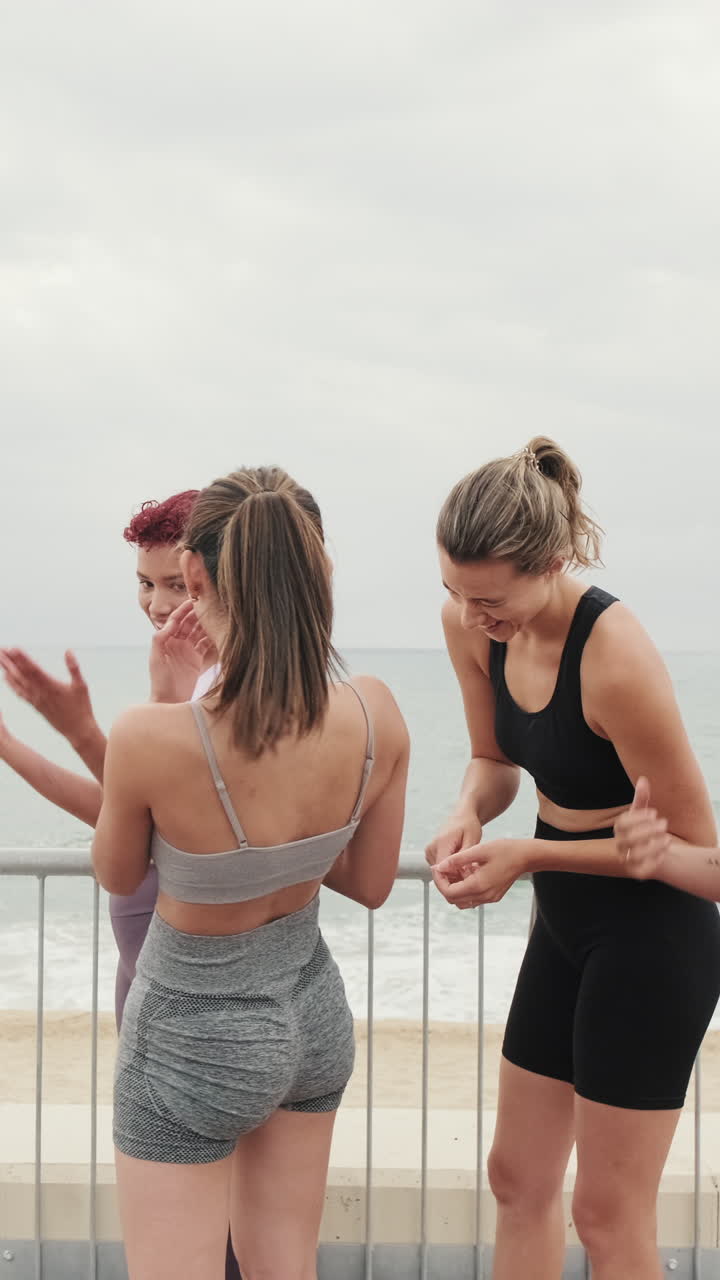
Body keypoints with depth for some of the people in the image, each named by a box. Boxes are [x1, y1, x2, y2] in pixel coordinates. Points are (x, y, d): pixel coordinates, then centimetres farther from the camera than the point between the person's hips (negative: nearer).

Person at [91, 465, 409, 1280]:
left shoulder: (152, 738, -32)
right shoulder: (376, 715, -19)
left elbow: (117, 877, -9)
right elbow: (371, 883, -2)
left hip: (195, 1035, -4)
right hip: (310, 1009, 5)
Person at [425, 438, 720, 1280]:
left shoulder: (615, 658, -29)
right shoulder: (472, 626, -7)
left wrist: (528, 855, -22)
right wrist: (468, 816, -12)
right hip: (565, 923, 8)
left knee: (608, 1212, 3)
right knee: (518, 1179, 16)